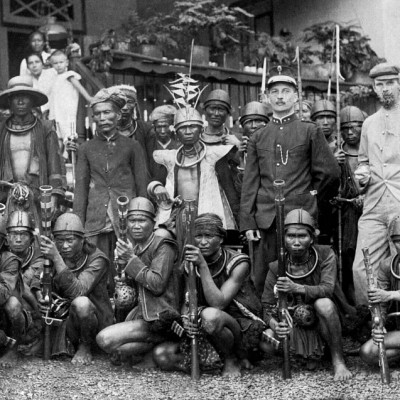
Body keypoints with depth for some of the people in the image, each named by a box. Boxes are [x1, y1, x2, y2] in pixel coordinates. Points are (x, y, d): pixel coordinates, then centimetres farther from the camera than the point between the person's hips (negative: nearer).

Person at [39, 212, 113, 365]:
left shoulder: (97, 259, -18)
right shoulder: (53, 258, -1)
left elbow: (77, 292, -33)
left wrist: (57, 259, -40)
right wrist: (40, 297, -18)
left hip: (97, 321, -6)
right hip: (66, 319, 7)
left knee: (81, 302, -36)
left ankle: (85, 347, -7)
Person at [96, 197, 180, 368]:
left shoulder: (163, 247, -10)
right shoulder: (133, 247, 15)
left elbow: (157, 285, -22)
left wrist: (131, 259, -17)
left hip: (159, 320, -10)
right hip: (142, 315, 10)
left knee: (105, 340, -21)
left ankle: (153, 354, -5)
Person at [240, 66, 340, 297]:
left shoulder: (310, 131, 5)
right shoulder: (258, 137, 13)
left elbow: (330, 172, 5)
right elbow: (250, 183, 9)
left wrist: (312, 197, 10)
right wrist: (248, 222, 2)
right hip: (266, 219, 2)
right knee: (262, 281, 1)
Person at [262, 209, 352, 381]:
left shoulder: (325, 255, -10)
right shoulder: (276, 268, -7)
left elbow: (327, 289, -26)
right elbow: (267, 307, -9)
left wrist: (297, 288, -44)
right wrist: (274, 325, -33)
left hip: (324, 321, -2)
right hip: (295, 327, 3)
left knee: (323, 304, -35)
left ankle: (338, 361, -18)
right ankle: (313, 352, 6)